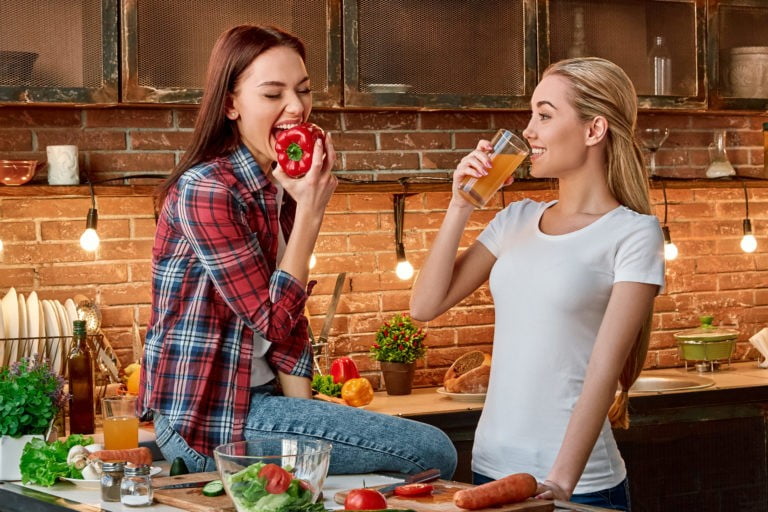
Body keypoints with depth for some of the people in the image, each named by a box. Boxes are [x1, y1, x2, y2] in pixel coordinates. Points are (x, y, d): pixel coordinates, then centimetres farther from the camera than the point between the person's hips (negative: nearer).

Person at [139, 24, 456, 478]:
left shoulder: (283, 188, 10)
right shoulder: (205, 190, -17)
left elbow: (289, 321, 7)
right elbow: (273, 321, -16)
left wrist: (302, 405, -6)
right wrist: (310, 212, -13)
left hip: (258, 399, 8)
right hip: (207, 422, -8)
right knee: (434, 453, -13)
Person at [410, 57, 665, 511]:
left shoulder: (632, 232, -8)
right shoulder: (518, 220, 8)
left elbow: (605, 368, -15)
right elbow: (425, 306, 6)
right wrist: (460, 206, -2)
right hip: (490, 469, 5)